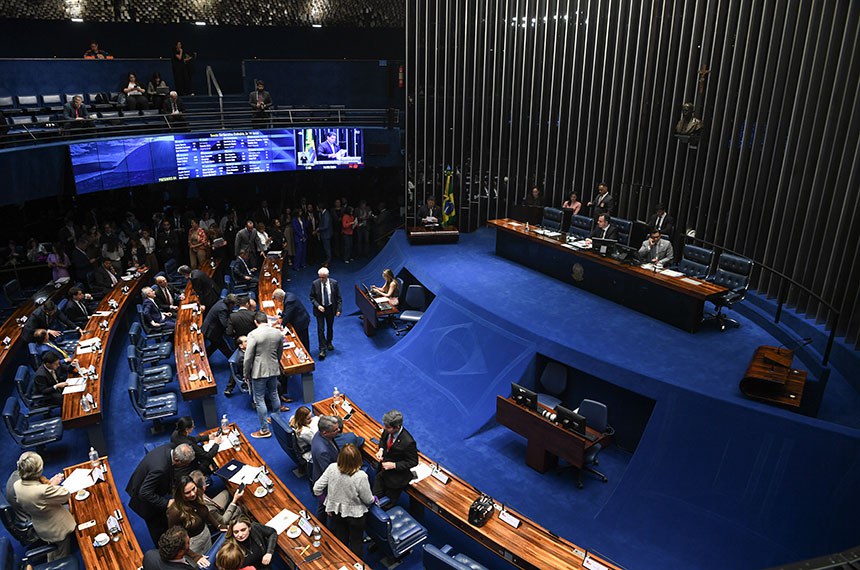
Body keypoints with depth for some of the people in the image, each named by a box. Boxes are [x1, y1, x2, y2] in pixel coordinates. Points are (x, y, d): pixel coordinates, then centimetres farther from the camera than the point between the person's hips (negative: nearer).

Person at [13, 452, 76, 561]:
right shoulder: (43, 491, -40)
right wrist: (51, 484, -15)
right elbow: (66, 495, -25)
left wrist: (49, 483, -8)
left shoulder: (17, 485, -17)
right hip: (58, 530, -7)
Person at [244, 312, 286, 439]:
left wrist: (246, 374, -3)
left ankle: (265, 430, 9)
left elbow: (248, 357, -15)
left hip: (259, 371, -5)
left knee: (259, 400, 4)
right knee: (274, 394, 24)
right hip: (274, 370, 5)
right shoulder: (278, 333, -1)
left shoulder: (253, 334, -18)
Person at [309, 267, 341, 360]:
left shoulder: (334, 283, -11)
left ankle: (329, 343, 42)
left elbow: (338, 297, -4)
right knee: (320, 329, -5)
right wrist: (318, 306, -19)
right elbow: (312, 297, -4)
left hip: (331, 309, 2)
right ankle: (322, 350, 0)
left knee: (330, 327, 19)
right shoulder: (315, 284, -13)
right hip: (320, 309, -2)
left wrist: (339, 309, -11)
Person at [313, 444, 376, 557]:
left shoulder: (332, 468, -25)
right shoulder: (360, 477, -33)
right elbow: (368, 500, -19)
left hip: (335, 511, 3)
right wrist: (374, 499, 5)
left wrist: (327, 505, 3)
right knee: (356, 543, 24)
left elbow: (317, 488, -14)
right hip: (354, 514, -3)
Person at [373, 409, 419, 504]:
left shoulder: (408, 442, -34)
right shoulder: (387, 431, -15)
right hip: (382, 471, 6)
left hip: (396, 478, -6)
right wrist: (381, 449, -9)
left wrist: (394, 465, -25)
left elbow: (413, 462, -18)